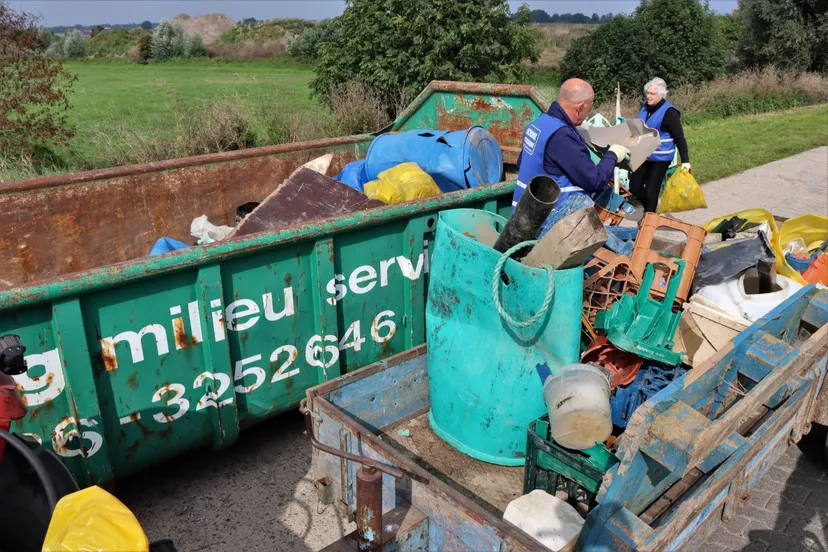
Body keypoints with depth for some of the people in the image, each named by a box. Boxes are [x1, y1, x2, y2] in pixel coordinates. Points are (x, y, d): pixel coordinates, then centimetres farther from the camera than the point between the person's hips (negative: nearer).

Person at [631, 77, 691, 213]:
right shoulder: (645, 107, 6)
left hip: (660, 158, -7)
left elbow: (679, 137, -15)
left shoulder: (669, 112, -15)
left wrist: (685, 160, -18)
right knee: (634, 187, 9)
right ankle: (649, 209, 33)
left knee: (651, 190, -3)